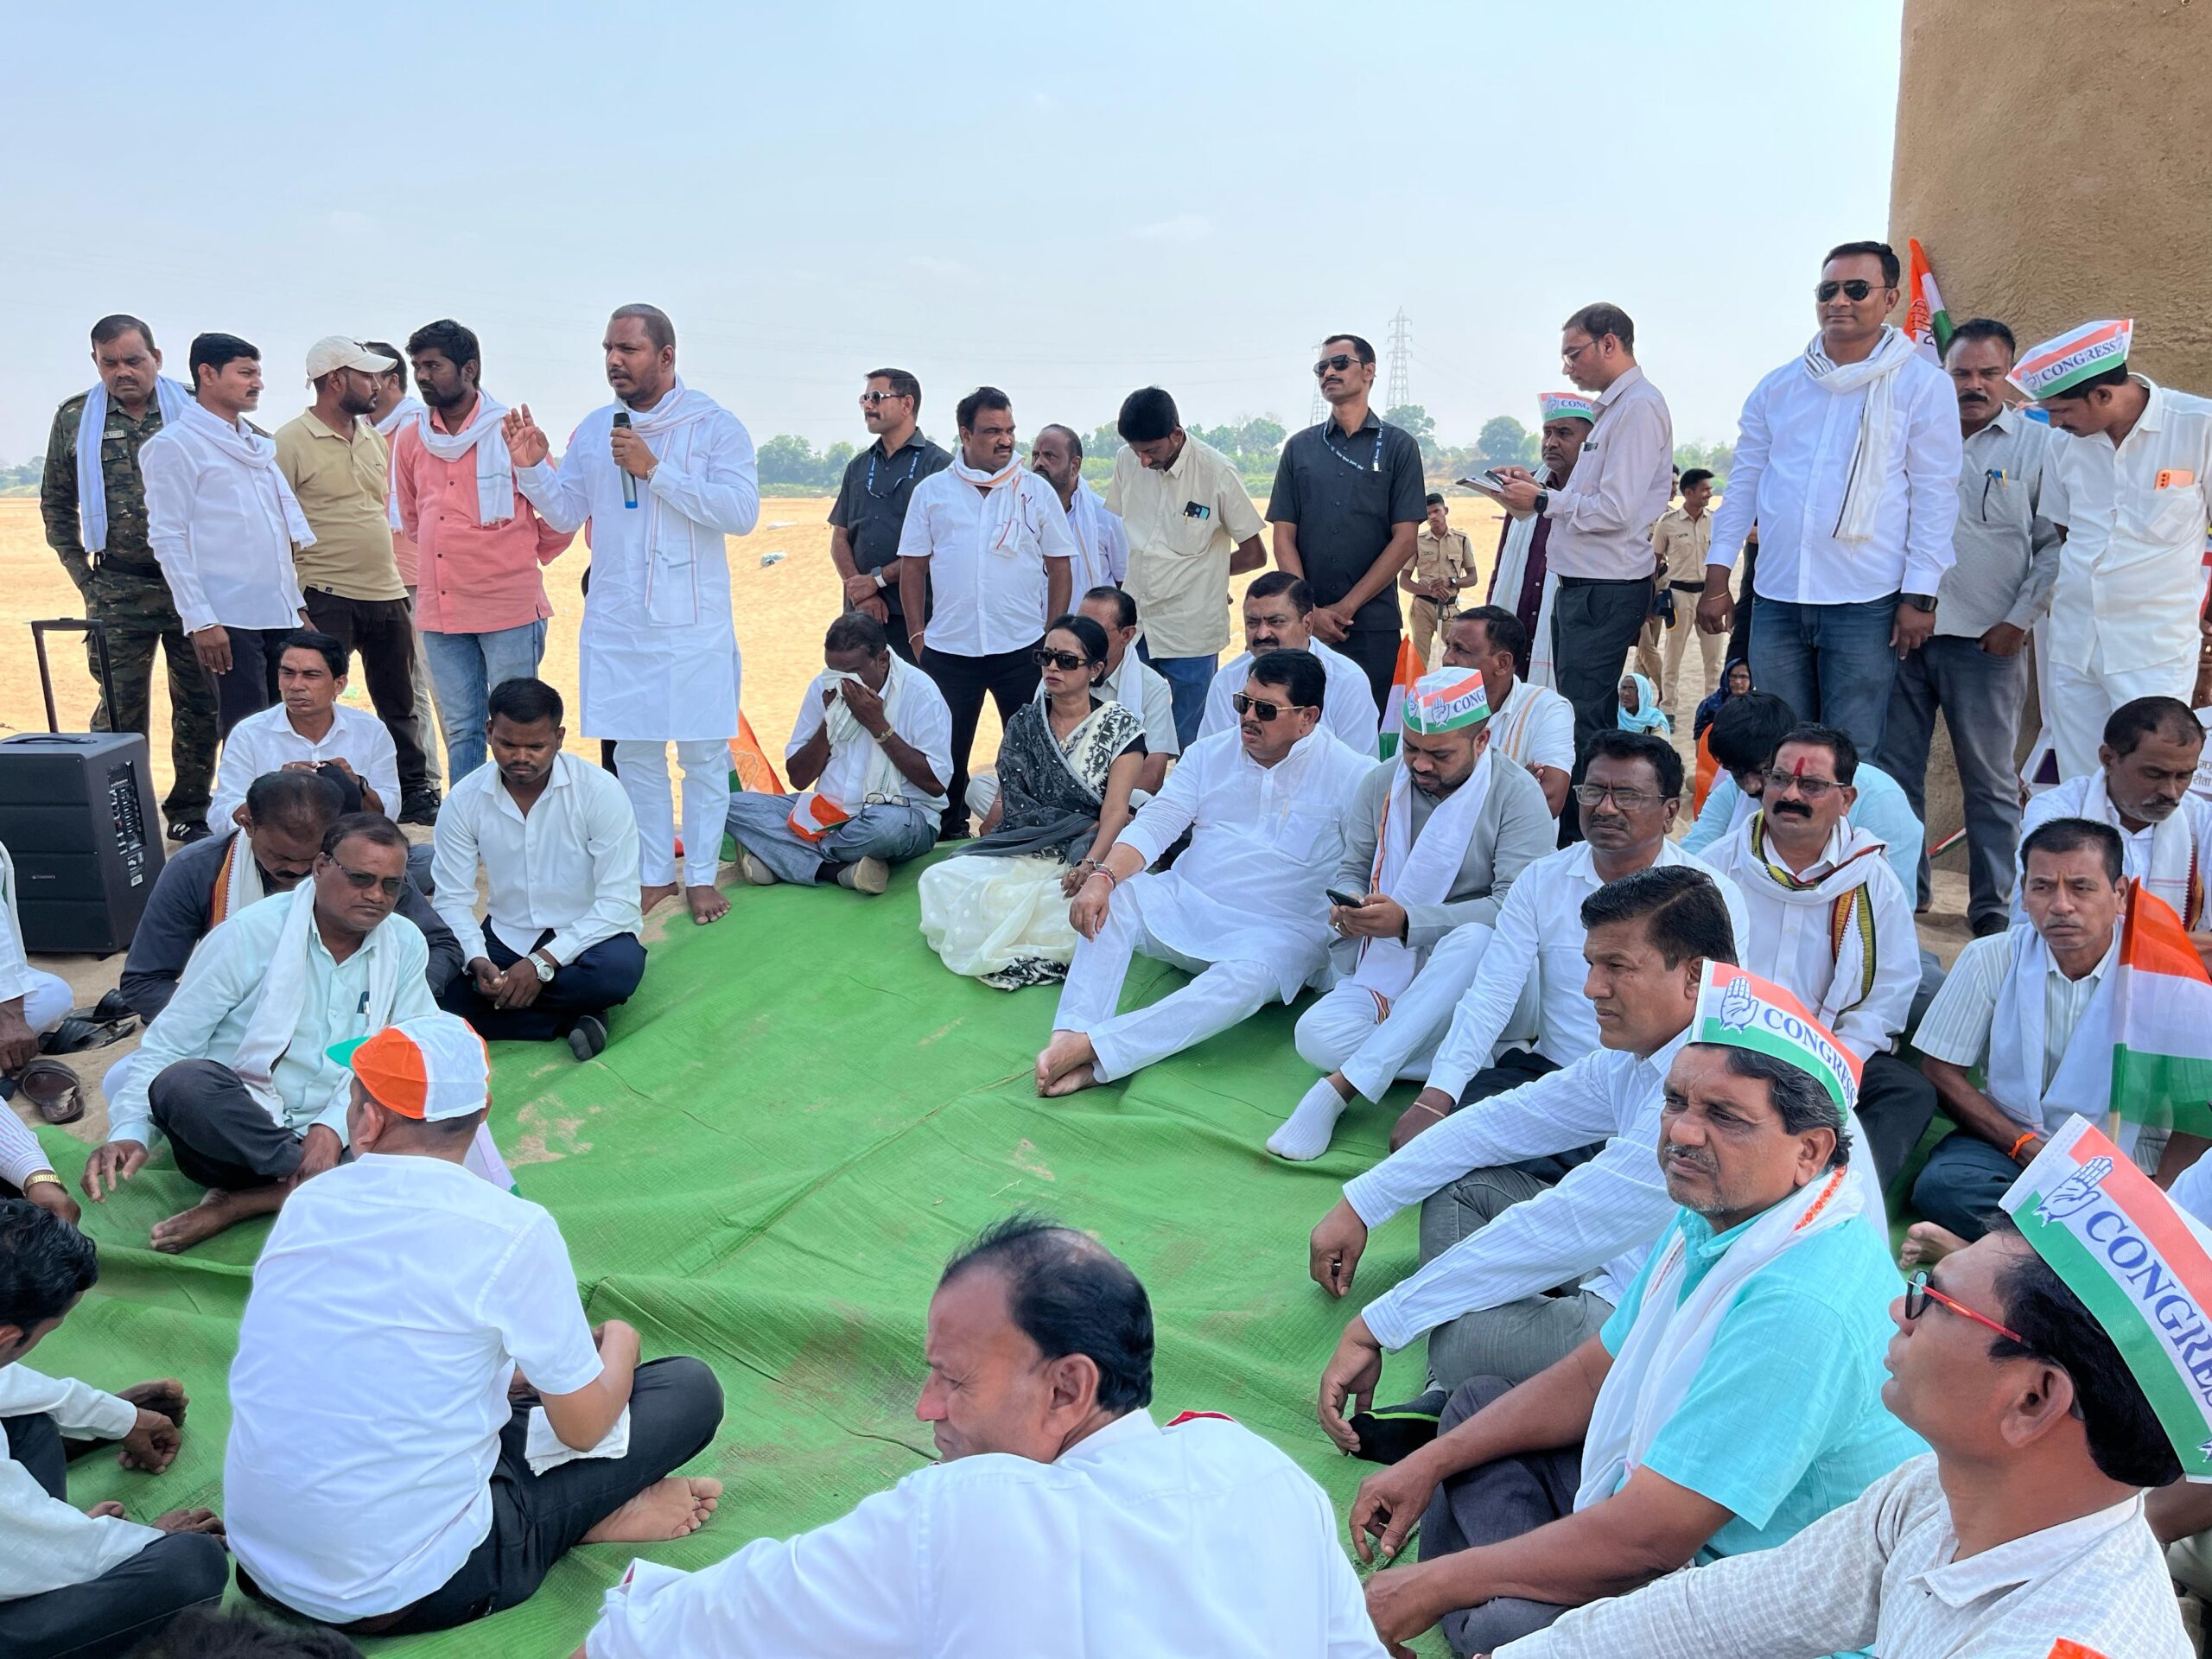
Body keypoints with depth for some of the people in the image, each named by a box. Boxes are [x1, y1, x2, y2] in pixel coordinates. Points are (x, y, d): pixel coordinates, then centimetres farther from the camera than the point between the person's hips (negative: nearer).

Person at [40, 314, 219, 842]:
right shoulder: (74, 419, 6)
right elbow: (56, 505, 13)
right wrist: (84, 576, 5)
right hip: (118, 592, 1)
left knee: (200, 704, 5)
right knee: (120, 710, 1)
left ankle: (190, 812, 17)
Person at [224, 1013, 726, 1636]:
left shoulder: (306, 1204, 1)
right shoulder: (512, 1232, -17)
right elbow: (584, 1427, -7)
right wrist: (620, 1344, 15)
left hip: (258, 1561, 6)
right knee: (692, 1389, 1)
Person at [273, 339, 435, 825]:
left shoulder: (374, 438, 14)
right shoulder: (290, 442, -7)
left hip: (387, 594, 7)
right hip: (325, 599, -6)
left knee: (399, 704, 13)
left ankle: (413, 794, 25)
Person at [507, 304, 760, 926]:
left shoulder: (715, 425, -5)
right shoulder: (594, 429, 9)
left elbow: (741, 510, -17)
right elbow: (566, 512, 11)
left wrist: (655, 469, -20)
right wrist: (532, 468, -8)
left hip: (695, 624, -4)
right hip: (617, 624, 4)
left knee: (704, 754, 3)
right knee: (634, 752, 10)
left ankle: (701, 875, 16)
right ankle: (653, 873, 22)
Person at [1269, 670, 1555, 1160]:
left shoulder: (1517, 795, -7)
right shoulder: (1381, 783, 8)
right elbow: (1351, 869, 16)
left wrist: (1408, 922, -27)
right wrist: (1347, 904, -11)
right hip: (1382, 970, 4)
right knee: (1317, 1037, -25)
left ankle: (1340, 1087, -30)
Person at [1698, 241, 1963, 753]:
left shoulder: (1921, 385, 0)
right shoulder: (1779, 386, 12)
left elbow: (1934, 495, -2)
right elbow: (1744, 481, 14)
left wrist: (1920, 596, -8)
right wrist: (1717, 577, 8)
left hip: (1866, 605, -4)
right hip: (1776, 600, 4)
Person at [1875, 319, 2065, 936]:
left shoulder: (2039, 445, 4)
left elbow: (2055, 544, 2)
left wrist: (2019, 621, -6)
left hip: (1986, 642, -2)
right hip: (1903, 633, 3)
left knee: (1989, 781, 3)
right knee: (1894, 769, 5)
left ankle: (1992, 908, 11)